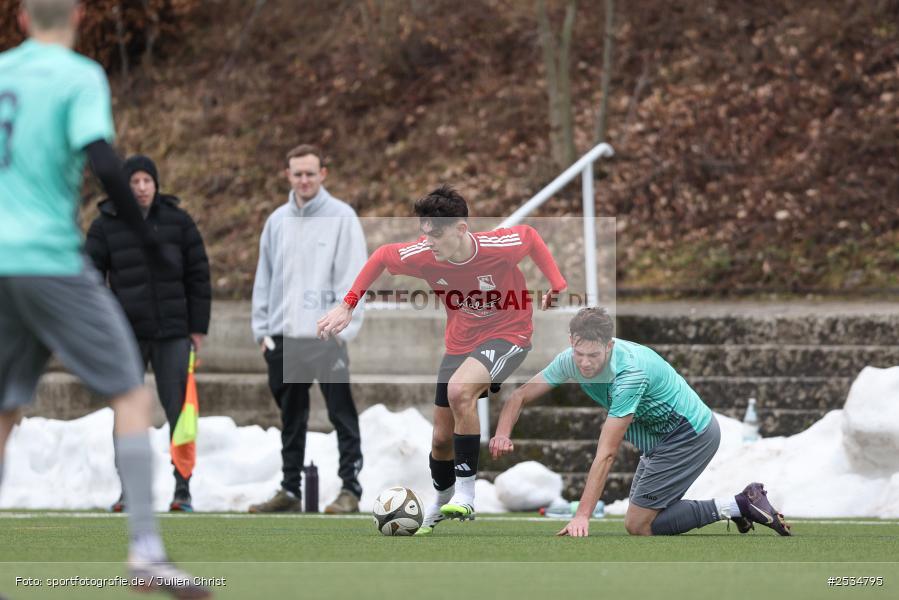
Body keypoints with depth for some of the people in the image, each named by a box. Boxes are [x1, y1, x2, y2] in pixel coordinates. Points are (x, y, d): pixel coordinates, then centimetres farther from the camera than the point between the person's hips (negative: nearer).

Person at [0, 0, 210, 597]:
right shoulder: (80, 77, -5)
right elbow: (101, 160, -18)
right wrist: (147, 235, -8)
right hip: (52, 258, -6)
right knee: (133, 397, 0)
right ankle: (146, 551, -9)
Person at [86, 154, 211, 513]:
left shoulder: (177, 222, 1)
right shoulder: (106, 225, 0)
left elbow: (198, 275, 4)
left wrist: (198, 328, 1)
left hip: (173, 333, 0)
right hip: (127, 333, 0)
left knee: (179, 411, -5)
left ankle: (183, 491, -2)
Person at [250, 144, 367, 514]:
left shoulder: (342, 218, -3)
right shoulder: (277, 221, 12)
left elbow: (352, 278, -8)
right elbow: (264, 279, 16)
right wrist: (262, 328, 9)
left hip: (327, 335, -5)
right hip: (283, 336, 5)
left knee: (342, 415, -4)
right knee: (292, 419, 11)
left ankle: (350, 489, -2)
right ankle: (289, 490, 17)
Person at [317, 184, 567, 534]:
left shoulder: (499, 246, -28)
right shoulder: (423, 255, -20)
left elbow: (530, 236, -4)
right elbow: (381, 257, 1)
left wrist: (558, 286, -7)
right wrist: (347, 305, -2)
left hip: (507, 335, -5)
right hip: (460, 343, 5)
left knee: (459, 389, -34)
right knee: (442, 437, 9)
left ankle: (465, 494, -24)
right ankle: (441, 503, 41)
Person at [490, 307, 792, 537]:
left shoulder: (630, 372, -34)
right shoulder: (571, 360, -12)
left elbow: (607, 453, -36)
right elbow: (521, 395, -1)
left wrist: (582, 516, -38)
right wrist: (503, 433, -23)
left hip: (692, 434, -9)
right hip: (661, 435, 9)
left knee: (638, 525, -9)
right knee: (645, 516, 11)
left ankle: (738, 506, -5)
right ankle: (741, 505, 18)